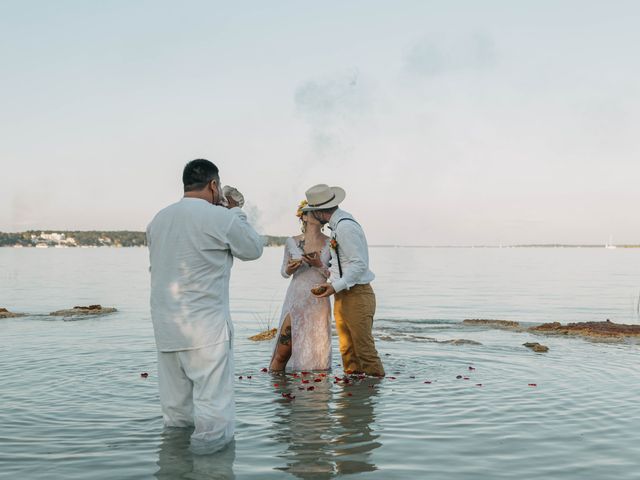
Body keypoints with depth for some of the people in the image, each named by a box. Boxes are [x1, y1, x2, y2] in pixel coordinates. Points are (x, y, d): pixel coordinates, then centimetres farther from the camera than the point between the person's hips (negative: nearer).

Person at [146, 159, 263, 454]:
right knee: (214, 413, -1)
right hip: (206, 329, -7)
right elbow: (254, 248, 4)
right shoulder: (220, 218, -10)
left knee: (175, 416, 16)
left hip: (165, 330, 7)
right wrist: (236, 212, 14)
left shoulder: (158, 220, 9)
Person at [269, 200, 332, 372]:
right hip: (295, 300, 0)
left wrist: (319, 265, -16)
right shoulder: (291, 242, 1)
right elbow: (284, 272, 12)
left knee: (317, 351, 3)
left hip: (319, 303, 0)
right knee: (283, 350, -2)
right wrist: (290, 269, -10)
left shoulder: (330, 243, 1)